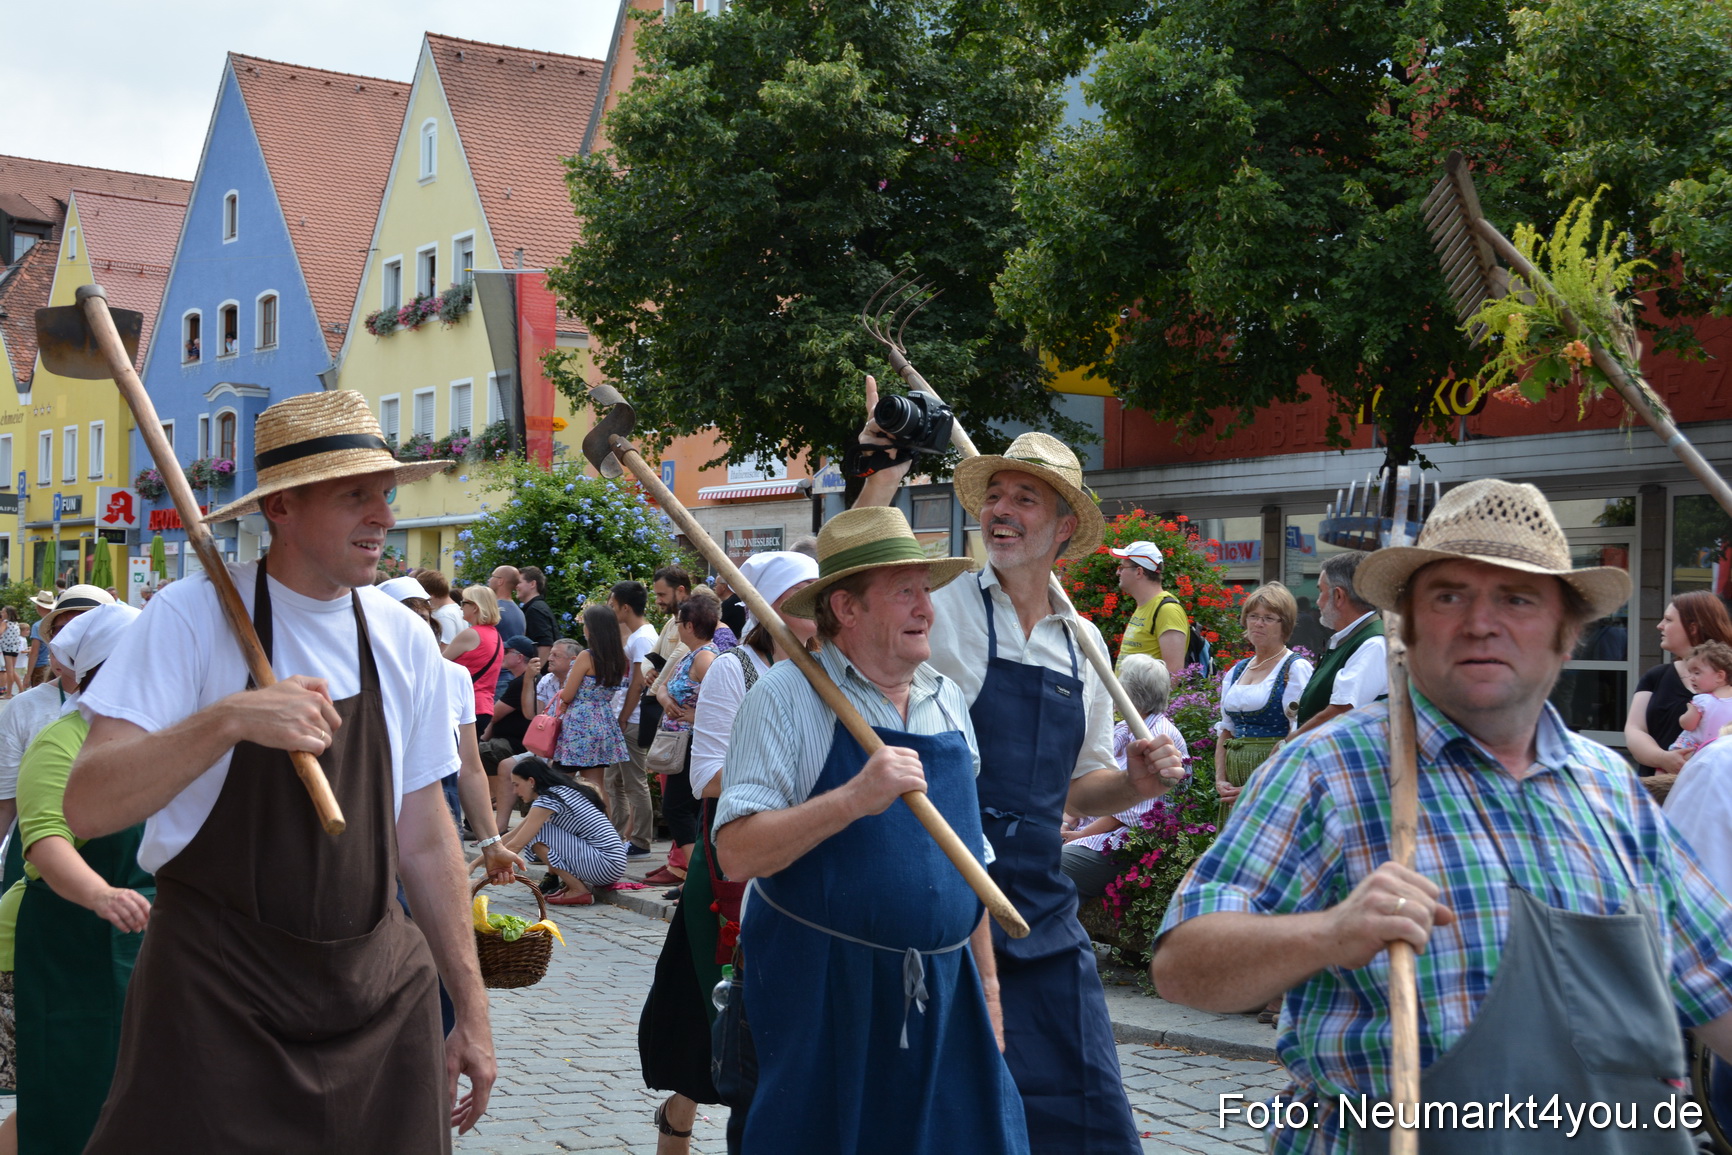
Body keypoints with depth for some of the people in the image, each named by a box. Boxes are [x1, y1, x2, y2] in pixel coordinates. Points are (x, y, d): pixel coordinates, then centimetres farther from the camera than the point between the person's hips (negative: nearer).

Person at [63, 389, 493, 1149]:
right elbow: (86, 808, -19)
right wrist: (230, 719, -34)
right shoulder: (191, 619, -10)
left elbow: (424, 839, 9)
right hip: (217, 1001, -4)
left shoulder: (404, 640, 4)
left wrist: (471, 1009, 9)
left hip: (380, 993, 5)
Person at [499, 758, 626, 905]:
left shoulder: (547, 800, -12)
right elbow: (512, 836, 20)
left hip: (607, 866, -9)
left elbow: (516, 845, -12)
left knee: (536, 834, -14)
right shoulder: (563, 791, 16)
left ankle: (580, 891, -9)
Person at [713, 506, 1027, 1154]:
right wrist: (854, 798, -27)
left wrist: (987, 994, 15)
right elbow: (737, 854, -17)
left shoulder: (947, 701, 10)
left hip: (944, 994, 5)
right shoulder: (787, 696, -9)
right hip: (824, 998, -5)